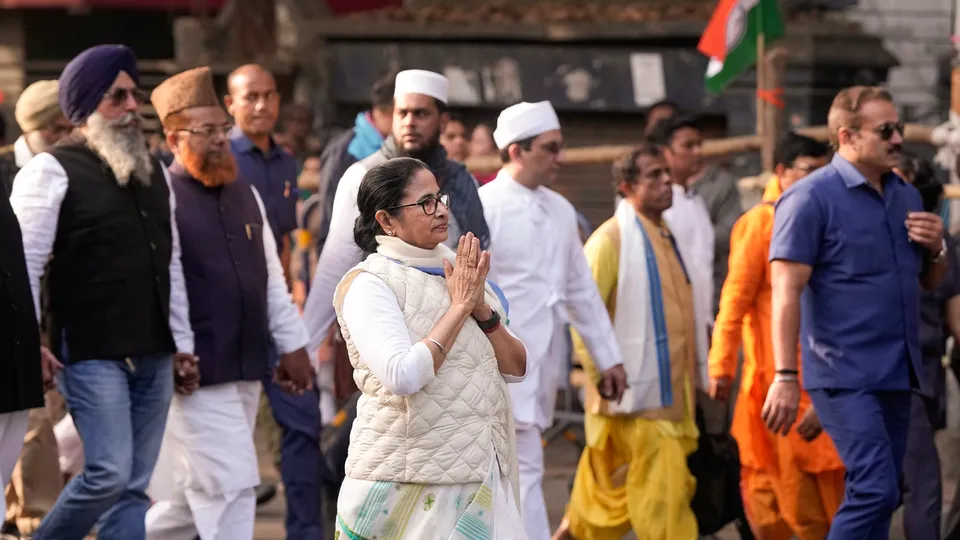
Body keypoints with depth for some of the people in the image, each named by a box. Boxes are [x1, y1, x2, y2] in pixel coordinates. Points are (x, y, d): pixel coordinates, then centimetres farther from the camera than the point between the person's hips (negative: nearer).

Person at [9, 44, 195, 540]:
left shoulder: (153, 172, 16)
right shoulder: (53, 171, -6)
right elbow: (26, 262, -10)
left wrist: (182, 340, 17)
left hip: (153, 353, 7)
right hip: (91, 351, -7)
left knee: (133, 485, 5)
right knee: (109, 473, -15)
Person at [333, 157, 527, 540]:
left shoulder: (458, 271, 11)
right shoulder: (367, 284, -8)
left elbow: (516, 369, 9)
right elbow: (403, 377, -23)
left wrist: (483, 310, -8)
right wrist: (460, 306, -15)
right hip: (408, 479, -6)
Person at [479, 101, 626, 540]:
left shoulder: (560, 210, 12)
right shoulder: (484, 207, -11)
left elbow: (582, 289, 18)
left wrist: (607, 356, 17)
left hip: (544, 365, 7)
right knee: (524, 472, -9)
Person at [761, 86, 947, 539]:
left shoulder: (906, 196, 13)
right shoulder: (811, 198, -9)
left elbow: (928, 281, 23)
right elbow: (786, 293, -13)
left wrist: (936, 249, 1)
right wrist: (785, 377, -19)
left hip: (897, 373, 7)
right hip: (845, 375, -7)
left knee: (877, 496, 9)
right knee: (876, 490, -16)